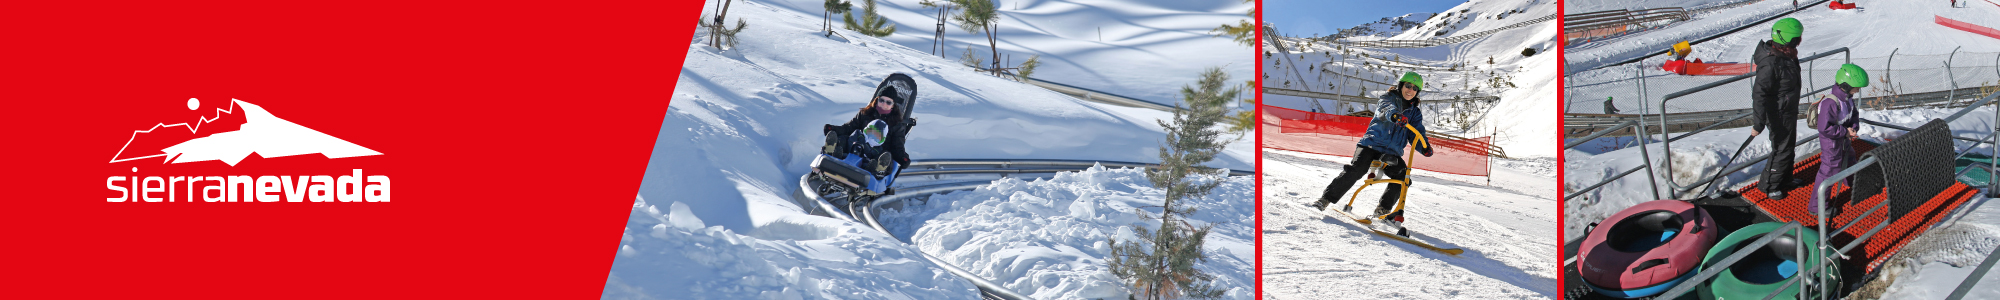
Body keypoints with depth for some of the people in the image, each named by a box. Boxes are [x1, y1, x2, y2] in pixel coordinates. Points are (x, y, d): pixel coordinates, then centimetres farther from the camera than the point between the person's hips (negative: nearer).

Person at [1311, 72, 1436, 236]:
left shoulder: (1415, 112, 15)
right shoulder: (1388, 98, 2)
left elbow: (1416, 134, 7)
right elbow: (1387, 108, -22)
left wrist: (1424, 147, -17)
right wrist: (1395, 115, -47)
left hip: (1392, 153, 4)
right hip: (1371, 144, -4)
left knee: (1402, 175, -18)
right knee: (1355, 170, -23)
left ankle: (1383, 209, -2)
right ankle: (1326, 199, -15)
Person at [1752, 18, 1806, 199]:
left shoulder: (1786, 55, -1)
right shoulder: (1770, 63, -32)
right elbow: (1759, 94, -31)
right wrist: (1758, 124, -30)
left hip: (1789, 111, 10)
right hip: (1778, 115, -10)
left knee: (1788, 146, 23)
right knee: (1781, 149, 3)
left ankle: (1785, 180, 41)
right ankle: (1769, 186, 21)